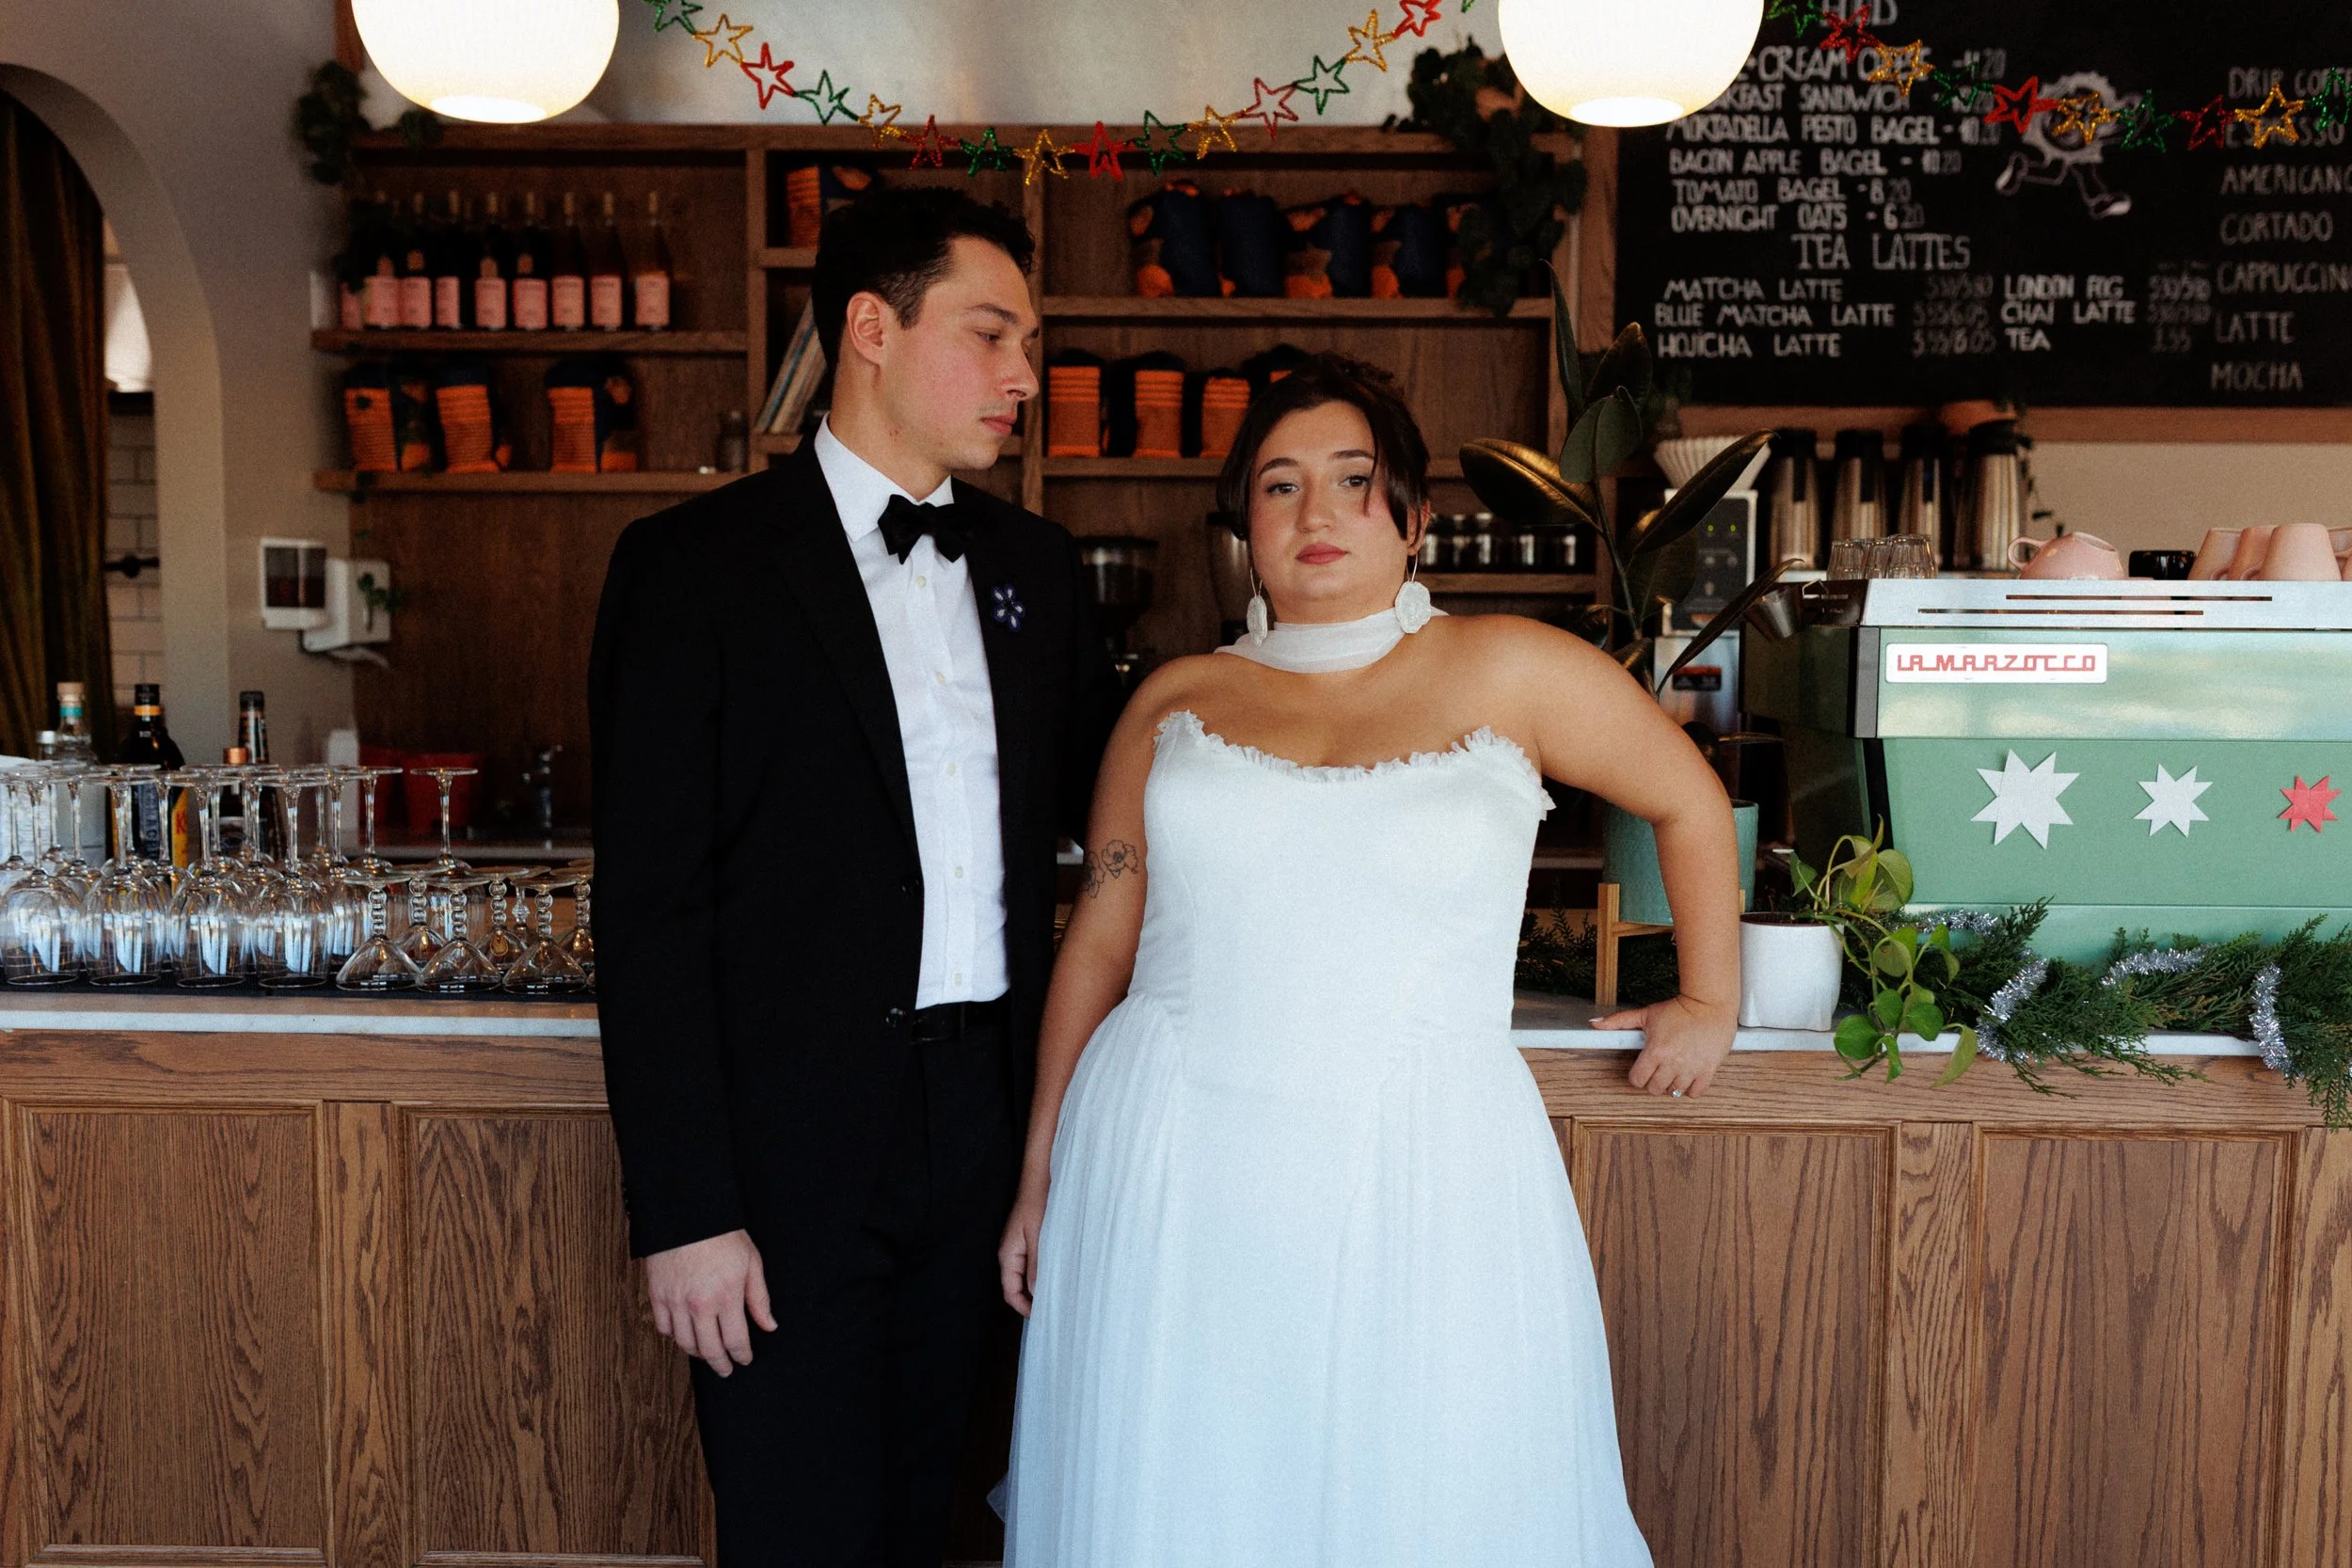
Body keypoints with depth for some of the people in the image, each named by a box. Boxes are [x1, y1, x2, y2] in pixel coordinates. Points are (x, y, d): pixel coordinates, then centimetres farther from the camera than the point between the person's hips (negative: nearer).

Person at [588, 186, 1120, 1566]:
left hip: (982, 1127, 5)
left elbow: (1107, 804, 16)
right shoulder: (695, 567, -7)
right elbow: (650, 909, -10)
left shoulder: (1036, 567, 10)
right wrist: (685, 1208, -13)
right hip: (788, 1142, -4)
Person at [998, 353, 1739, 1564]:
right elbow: (1099, 935, 9)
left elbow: (1689, 802, 15)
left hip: (1416, 1179, -1)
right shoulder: (1176, 701, 8)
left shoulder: (1507, 671, 2)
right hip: (1169, 1173, 2)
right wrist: (1040, 1175, 9)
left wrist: (1712, 1003, 18)